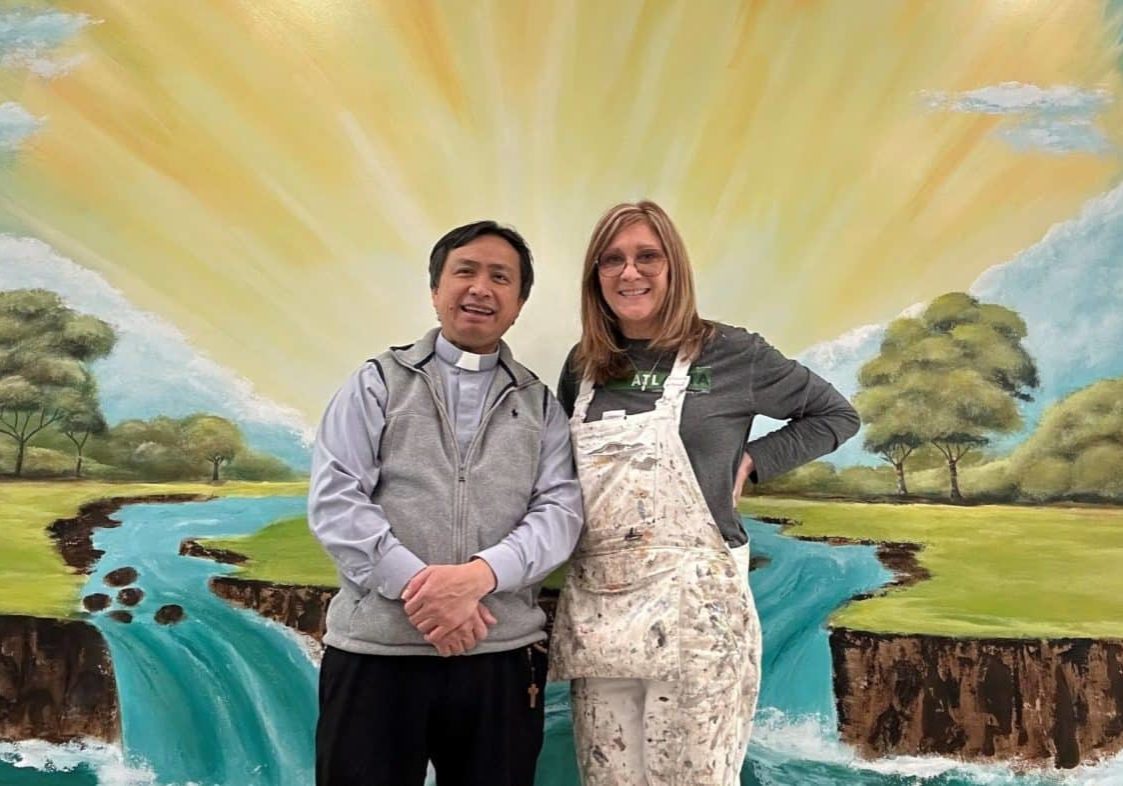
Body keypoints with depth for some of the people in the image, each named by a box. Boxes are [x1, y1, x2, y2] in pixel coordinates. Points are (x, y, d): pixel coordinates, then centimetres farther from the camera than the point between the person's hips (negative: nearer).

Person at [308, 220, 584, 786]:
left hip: (502, 654, 2)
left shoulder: (540, 404, 12)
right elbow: (334, 500, -4)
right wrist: (413, 584, -16)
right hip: (377, 649, -1)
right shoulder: (378, 383, 7)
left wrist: (480, 574, -18)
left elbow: (561, 511, -1)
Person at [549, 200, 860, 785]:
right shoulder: (582, 367, 10)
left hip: (692, 606, -4)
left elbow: (836, 415, 9)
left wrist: (747, 461, -2)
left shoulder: (729, 353, -2)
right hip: (594, 607, 4)